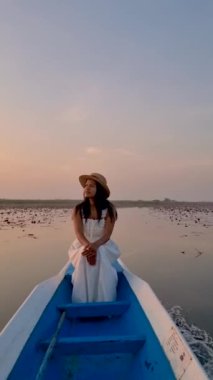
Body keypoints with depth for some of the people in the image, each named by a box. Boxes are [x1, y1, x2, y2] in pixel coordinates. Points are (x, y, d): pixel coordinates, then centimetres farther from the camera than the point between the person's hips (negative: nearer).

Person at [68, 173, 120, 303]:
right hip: (83, 246, 1)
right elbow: (78, 232, -15)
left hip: (103, 246, -1)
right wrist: (87, 246, -37)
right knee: (84, 258, -33)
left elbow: (107, 235, -15)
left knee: (102, 259, -34)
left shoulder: (109, 209, -8)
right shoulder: (78, 209, -3)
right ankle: (82, 304, -26)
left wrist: (95, 245, -36)